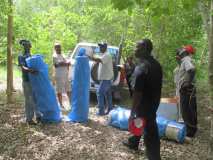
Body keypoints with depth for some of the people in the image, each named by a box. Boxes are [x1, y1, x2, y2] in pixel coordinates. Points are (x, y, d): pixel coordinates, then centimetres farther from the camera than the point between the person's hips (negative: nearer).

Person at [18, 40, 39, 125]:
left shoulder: (32, 56, 15)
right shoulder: (21, 57, -4)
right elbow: (23, 67, -19)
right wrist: (29, 70, -38)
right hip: (27, 81, -5)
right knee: (28, 100, -3)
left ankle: (38, 116, 19)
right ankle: (29, 119, 3)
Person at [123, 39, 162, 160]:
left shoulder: (141, 67, -25)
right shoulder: (156, 64, 3)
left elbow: (137, 92, -26)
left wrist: (132, 112, -20)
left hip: (145, 104, -9)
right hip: (154, 102, 9)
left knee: (150, 133, 0)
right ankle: (133, 142, 47)